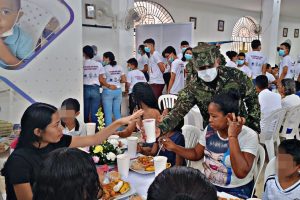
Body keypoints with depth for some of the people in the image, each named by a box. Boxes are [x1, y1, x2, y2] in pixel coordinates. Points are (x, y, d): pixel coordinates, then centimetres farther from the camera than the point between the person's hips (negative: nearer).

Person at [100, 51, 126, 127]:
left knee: (108, 113, 2)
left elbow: (102, 80, -18)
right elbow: (124, 80, 7)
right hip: (118, 91, 5)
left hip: (108, 91, -5)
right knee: (117, 112, 12)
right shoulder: (119, 67, 7)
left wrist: (109, 86, -6)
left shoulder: (105, 68, -8)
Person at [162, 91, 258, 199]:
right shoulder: (210, 129, -1)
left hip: (236, 192, -4)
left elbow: (241, 173, -26)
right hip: (208, 185, 5)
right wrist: (174, 147, -4)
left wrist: (232, 137, -27)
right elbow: (196, 154, 11)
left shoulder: (249, 136, -16)